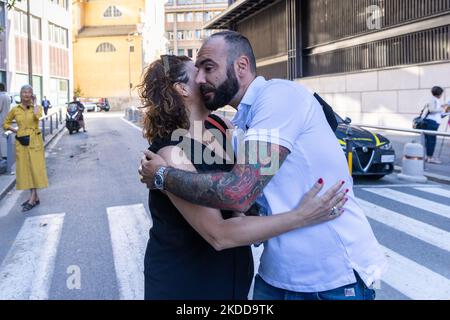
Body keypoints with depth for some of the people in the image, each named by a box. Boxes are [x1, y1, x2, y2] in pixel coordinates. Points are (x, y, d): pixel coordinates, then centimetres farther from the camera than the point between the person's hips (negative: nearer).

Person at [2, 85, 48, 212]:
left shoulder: (37, 107, 0)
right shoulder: (15, 109, 6)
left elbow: (37, 115, -24)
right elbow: (5, 123, 16)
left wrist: (34, 102, -12)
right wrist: (14, 130, 1)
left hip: (35, 141, -3)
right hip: (21, 142, 3)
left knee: (35, 168, -6)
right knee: (25, 170, 6)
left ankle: (32, 199, -5)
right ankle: (35, 197, 18)